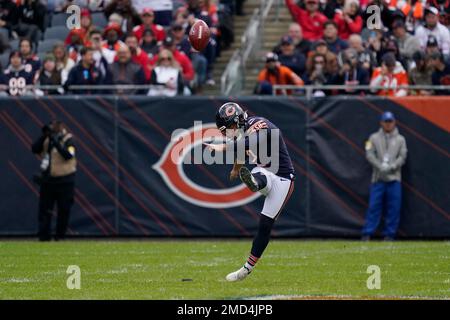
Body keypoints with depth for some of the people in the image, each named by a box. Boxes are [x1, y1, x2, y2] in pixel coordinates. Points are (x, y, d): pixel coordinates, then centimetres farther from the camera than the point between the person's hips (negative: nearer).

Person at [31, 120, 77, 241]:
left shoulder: (68, 140, -7)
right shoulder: (47, 139, 7)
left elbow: (68, 155, -23)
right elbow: (35, 149, -3)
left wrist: (56, 142, -27)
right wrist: (44, 136, -11)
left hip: (65, 181, -4)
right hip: (48, 180, 4)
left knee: (64, 209, 0)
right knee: (44, 208, 1)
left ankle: (60, 236, 10)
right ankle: (44, 235, 4)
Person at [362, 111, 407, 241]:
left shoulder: (400, 139, 11)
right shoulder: (374, 138, 9)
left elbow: (402, 157, 2)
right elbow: (369, 155, 0)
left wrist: (391, 167, -14)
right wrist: (380, 167, -14)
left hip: (394, 178, 1)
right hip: (378, 178, -1)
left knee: (394, 207, -2)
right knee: (374, 206, -5)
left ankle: (389, 234, 5)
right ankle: (367, 233, -3)